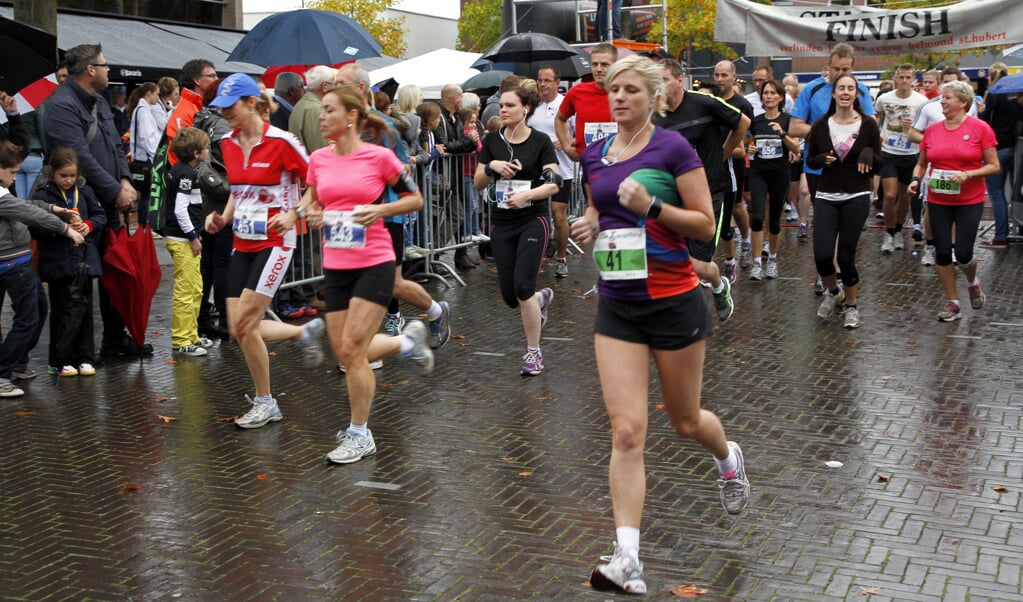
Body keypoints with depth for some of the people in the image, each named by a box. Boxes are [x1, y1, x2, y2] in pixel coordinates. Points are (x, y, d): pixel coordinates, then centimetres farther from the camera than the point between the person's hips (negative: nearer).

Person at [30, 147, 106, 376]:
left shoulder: (84, 192, 8)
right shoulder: (42, 196, -5)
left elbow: (100, 215, 14)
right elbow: (37, 230, -11)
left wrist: (89, 225, -6)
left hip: (84, 260, 4)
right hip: (59, 261, -4)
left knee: (84, 309, 9)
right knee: (64, 310, -1)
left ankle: (84, 358, 17)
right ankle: (59, 361, 8)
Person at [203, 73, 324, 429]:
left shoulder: (280, 142, -14)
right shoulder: (228, 144, 7)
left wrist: (292, 214, -19)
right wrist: (223, 218, 3)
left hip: (274, 243, -7)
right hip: (242, 244, 7)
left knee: (245, 325, -11)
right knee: (238, 330, 2)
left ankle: (265, 403, 8)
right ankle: (306, 332, 28)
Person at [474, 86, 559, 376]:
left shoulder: (541, 142, -5)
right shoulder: (492, 141, 5)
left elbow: (554, 184, -11)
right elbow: (478, 183, 7)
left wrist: (526, 194, -28)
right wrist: (491, 166, -13)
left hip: (533, 221, -4)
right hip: (501, 223, 4)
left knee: (523, 288, -15)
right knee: (509, 295, 5)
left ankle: (534, 352, 1)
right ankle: (543, 298, 41)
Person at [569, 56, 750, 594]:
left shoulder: (673, 148, -9)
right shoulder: (595, 156, 7)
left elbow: (707, 224, -10)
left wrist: (652, 206, -23)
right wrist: (588, 225, 0)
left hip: (673, 302, -4)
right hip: (617, 306, 4)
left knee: (685, 421, 14)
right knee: (626, 432, -6)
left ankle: (728, 458, 50)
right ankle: (627, 559, -6)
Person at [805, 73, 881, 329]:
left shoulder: (868, 125, -1)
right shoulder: (821, 125, 2)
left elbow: (878, 165, 1)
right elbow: (810, 160, 9)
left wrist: (869, 154, -20)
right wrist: (823, 159, -12)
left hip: (856, 197, -1)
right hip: (826, 196, 1)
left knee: (846, 256, -1)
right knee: (822, 255, -10)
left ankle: (851, 305, 22)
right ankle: (832, 291, 23)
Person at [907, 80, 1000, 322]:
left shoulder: (980, 128, -7)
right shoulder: (932, 131, 3)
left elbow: (994, 166, -6)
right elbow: (921, 164, 14)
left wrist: (967, 174, -20)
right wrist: (916, 179, -7)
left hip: (970, 201, -3)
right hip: (938, 200, 3)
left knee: (963, 253, -6)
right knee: (942, 252, 3)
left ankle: (973, 282, 30)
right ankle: (953, 303, 17)